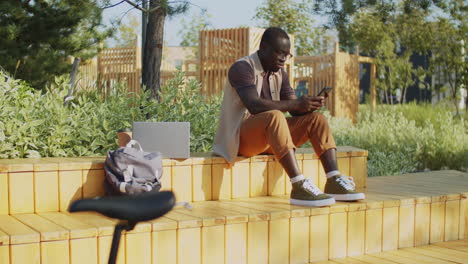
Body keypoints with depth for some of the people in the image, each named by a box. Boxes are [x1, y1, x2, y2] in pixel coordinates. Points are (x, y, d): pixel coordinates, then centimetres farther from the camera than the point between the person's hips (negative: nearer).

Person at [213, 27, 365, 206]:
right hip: (241, 137, -8)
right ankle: (299, 187, -44)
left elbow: (295, 110, 5)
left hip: (271, 136, 8)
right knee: (274, 116, -37)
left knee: (316, 119, -10)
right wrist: (296, 104, -31)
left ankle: (334, 182, -21)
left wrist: (310, 105, -18)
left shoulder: (279, 73, 13)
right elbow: (254, 105, -27)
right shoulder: (242, 68, -11)